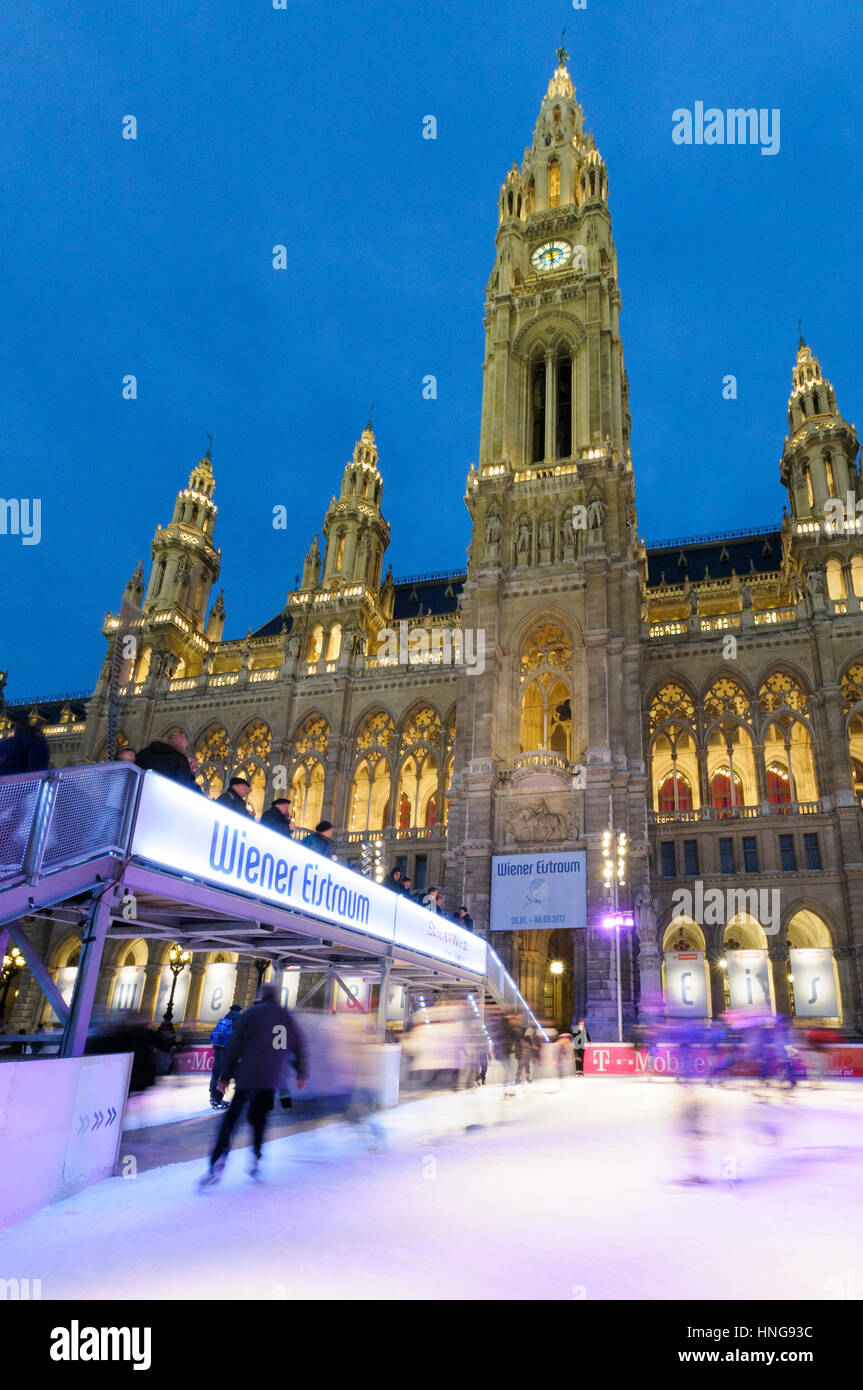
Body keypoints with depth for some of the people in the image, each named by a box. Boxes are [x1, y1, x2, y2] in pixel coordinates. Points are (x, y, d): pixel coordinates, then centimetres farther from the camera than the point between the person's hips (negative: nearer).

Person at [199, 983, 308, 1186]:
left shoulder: (252, 1013, 1)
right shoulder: (287, 1017, 13)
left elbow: (234, 1045, -2)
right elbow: (299, 1046, 18)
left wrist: (225, 1076, 3)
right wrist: (302, 1073, 28)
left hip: (248, 1075, -4)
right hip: (272, 1078, 4)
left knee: (231, 1118, -1)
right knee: (259, 1119, 18)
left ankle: (218, 1162, -14)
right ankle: (256, 1160, 9)